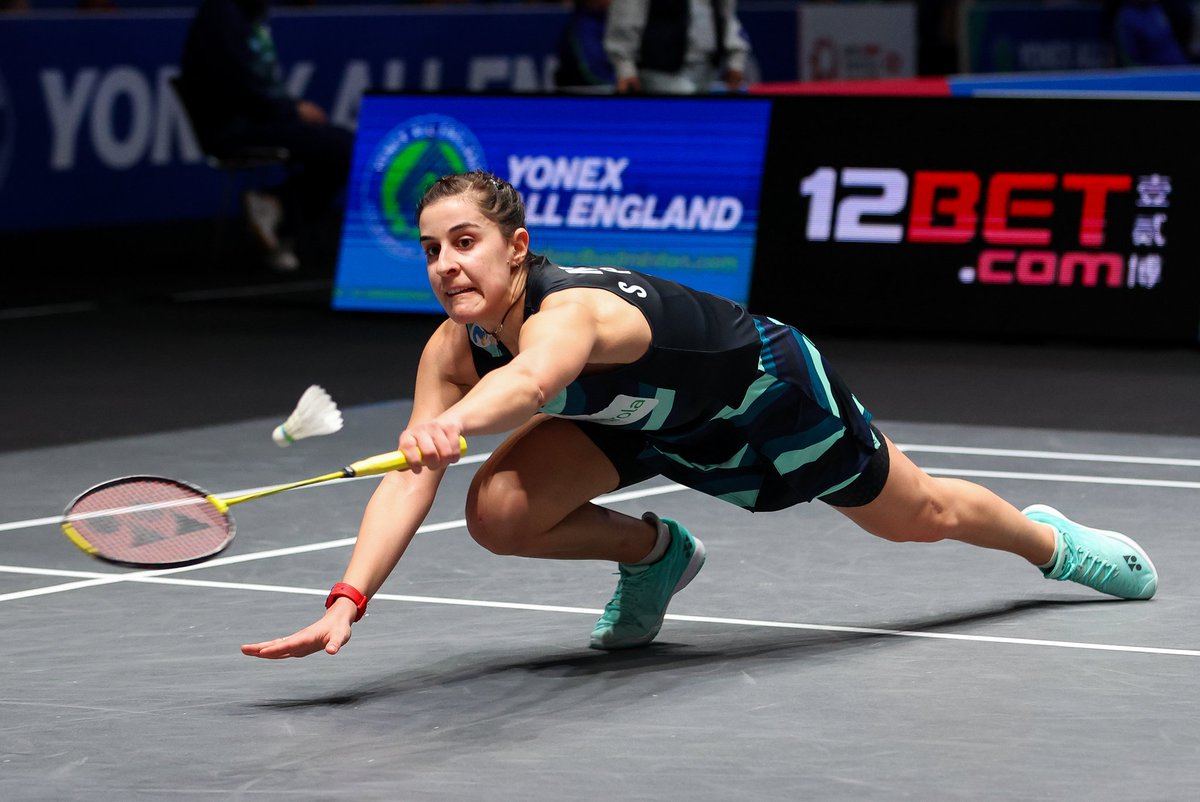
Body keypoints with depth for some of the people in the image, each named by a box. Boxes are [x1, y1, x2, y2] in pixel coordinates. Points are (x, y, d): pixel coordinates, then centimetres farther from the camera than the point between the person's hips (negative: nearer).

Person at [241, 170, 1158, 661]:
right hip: (648, 422, 5)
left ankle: (1048, 538, 52)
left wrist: (452, 425, -90)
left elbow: (531, 380, -69)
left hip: (765, 387, -5)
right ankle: (654, 552, 13)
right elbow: (408, 481, -32)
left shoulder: (570, 308, -44)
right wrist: (347, 602, -46)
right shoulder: (454, 346, -24)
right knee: (499, 511, -18)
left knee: (921, 515, 16)